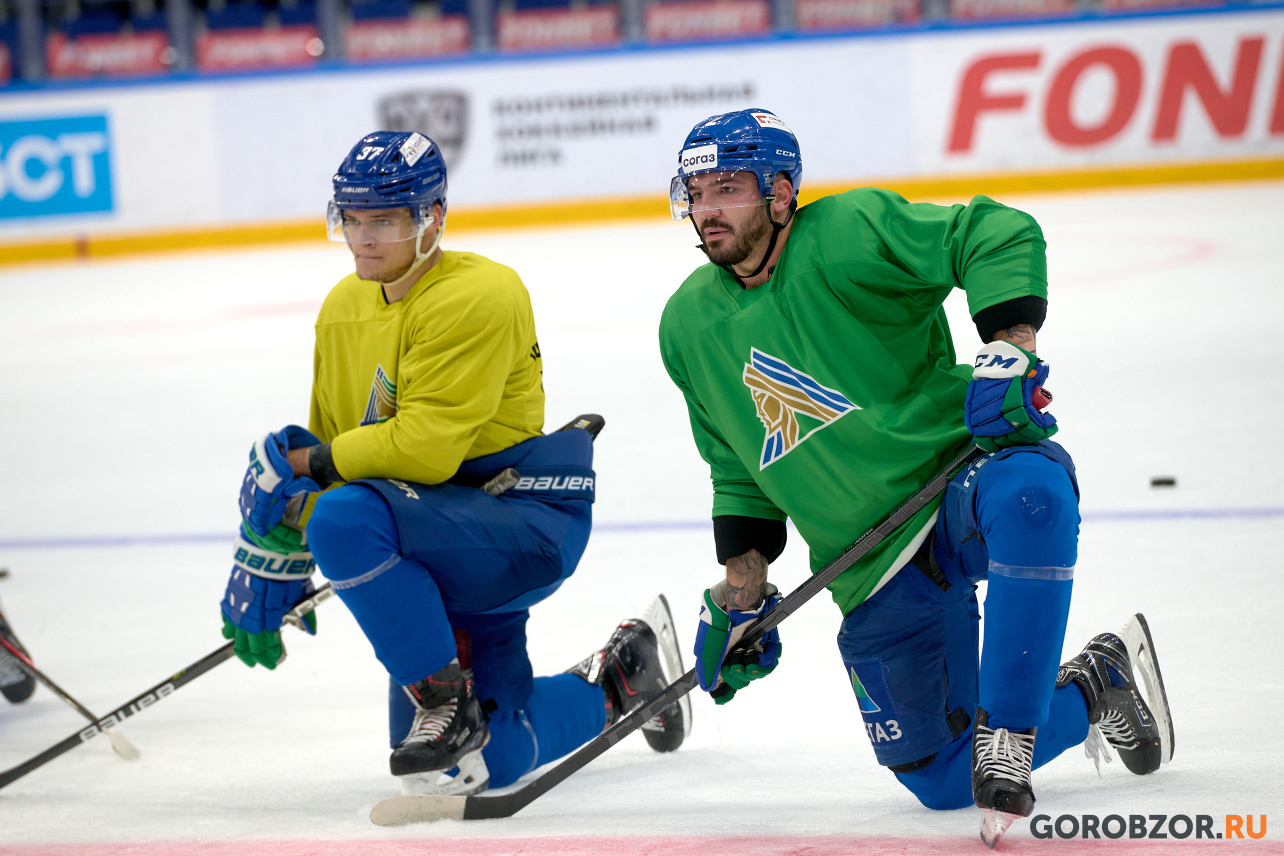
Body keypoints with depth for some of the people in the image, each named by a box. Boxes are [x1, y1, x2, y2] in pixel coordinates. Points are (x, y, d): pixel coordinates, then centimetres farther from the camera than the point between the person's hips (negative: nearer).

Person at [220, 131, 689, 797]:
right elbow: (322, 448, 15)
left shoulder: (479, 296, -18)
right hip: (445, 542, 8)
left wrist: (306, 465, -17)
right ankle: (620, 680, 31)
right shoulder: (345, 307, 9)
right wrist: (270, 566, 11)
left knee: (345, 519, -32)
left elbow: (425, 448, -25)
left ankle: (448, 702, -18)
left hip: (526, 520, -8)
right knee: (492, 761, 4)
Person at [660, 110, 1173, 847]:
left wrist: (1010, 350, -27)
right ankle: (1088, 690, 27)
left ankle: (1006, 734, -33)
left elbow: (1000, 236, -15)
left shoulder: (850, 234, -12)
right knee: (940, 779, 1)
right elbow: (740, 472, 18)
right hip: (873, 576, 6)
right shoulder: (691, 326, 7)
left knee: (1030, 494, -44)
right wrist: (741, 592, 12)